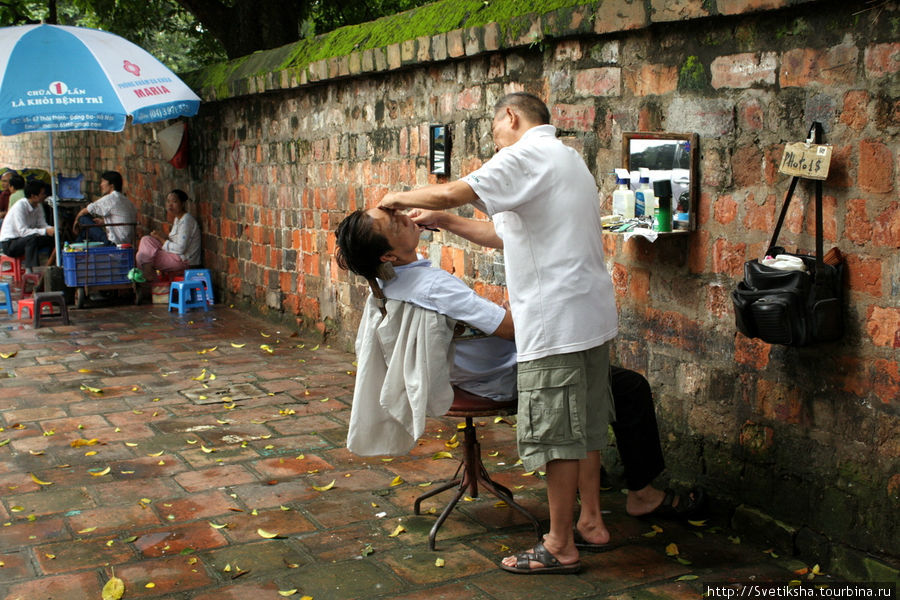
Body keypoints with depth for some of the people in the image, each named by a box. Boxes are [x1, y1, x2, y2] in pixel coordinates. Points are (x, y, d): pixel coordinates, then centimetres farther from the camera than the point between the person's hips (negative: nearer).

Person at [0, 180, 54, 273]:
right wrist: (45, 231, -35)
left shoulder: (38, 206, 1)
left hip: (26, 241, 8)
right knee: (33, 238, -36)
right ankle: (30, 271, -38)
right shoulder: (20, 206, -23)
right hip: (9, 243, -8)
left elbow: (42, 225, -2)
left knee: (51, 238, -10)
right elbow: (23, 231, -29)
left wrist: (52, 229, -23)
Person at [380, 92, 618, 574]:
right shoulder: (565, 158, 22)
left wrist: (400, 198, 0)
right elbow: (507, 235, 23)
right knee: (584, 424, 17)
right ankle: (590, 522, 29)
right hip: (589, 314, 10)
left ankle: (560, 547, 7)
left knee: (556, 432, -2)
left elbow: (453, 193, -18)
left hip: (556, 320, -10)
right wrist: (444, 222, 21)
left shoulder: (529, 153, -10)